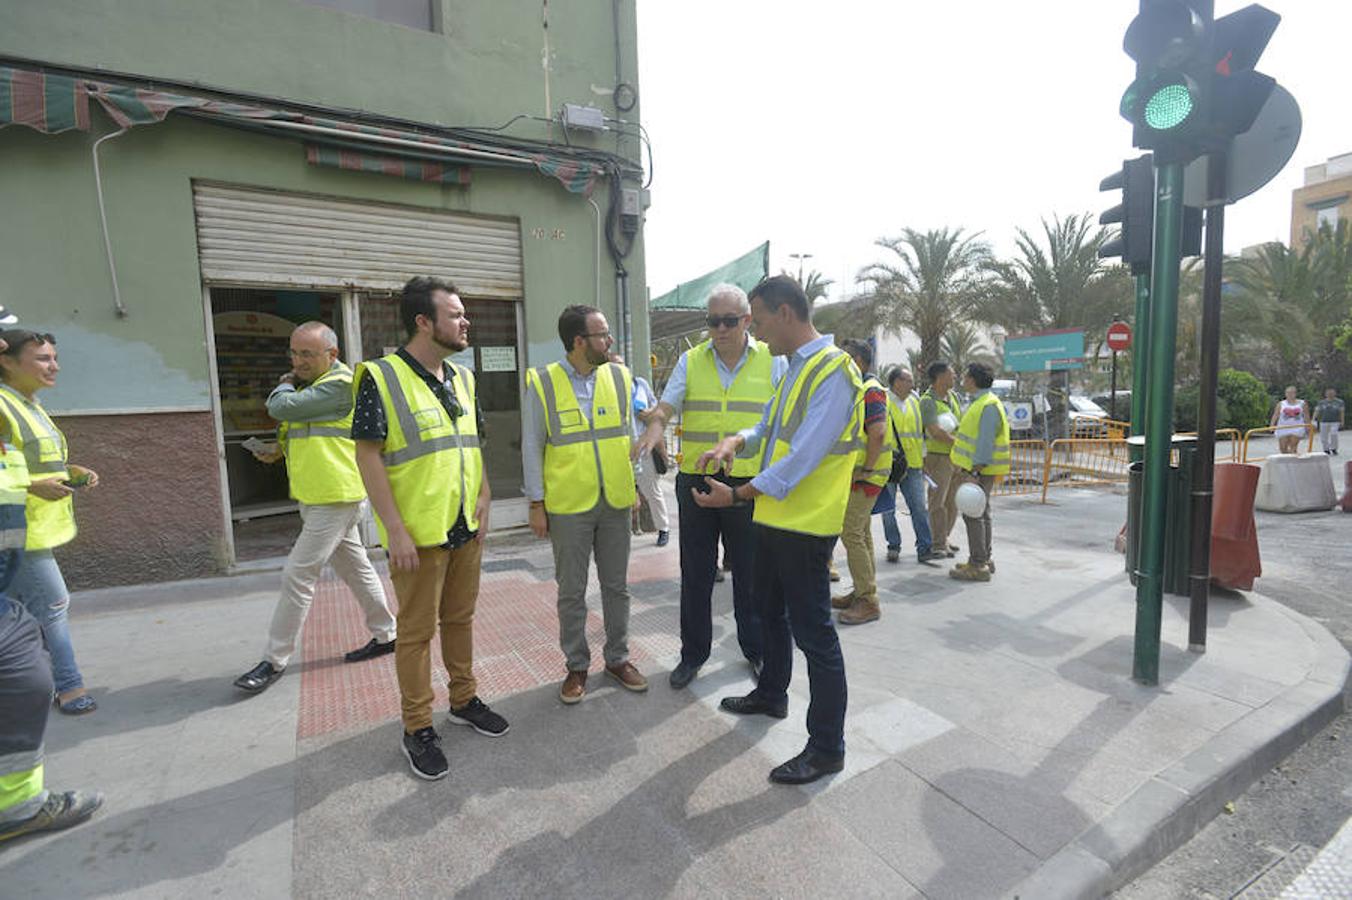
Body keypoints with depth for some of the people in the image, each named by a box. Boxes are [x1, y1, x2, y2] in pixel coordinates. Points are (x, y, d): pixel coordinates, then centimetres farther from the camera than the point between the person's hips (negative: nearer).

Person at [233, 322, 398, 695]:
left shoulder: (339, 385, -15)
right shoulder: (310, 384, 17)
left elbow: (281, 407, -20)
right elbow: (298, 431, 27)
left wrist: (284, 385, 2)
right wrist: (279, 449, 6)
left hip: (334, 499, -10)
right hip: (320, 497, 10)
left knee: (297, 576, -4)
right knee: (355, 567, 15)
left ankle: (275, 660, 8)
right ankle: (385, 634, 25)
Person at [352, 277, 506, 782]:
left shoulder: (462, 379, 9)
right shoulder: (381, 378, -12)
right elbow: (368, 456, -14)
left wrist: (483, 507, 9)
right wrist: (396, 529, -17)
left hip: (465, 529, 6)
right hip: (418, 534, -6)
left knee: (460, 618, 18)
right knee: (417, 630, 7)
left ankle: (464, 700, 36)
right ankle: (417, 728, 24)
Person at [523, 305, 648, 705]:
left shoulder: (619, 376, 3)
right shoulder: (542, 383, -7)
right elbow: (532, 447, -3)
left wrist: (635, 484, 9)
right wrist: (537, 504, -4)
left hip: (616, 501, 3)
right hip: (568, 506, -3)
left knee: (617, 585, 14)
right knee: (571, 592, 10)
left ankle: (618, 658, 31)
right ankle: (576, 666, 28)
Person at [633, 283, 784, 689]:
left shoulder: (773, 361, 2)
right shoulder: (690, 361, 6)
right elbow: (665, 408, -4)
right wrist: (652, 431, -26)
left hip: (750, 484, -1)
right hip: (695, 481, 2)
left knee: (750, 572, 11)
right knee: (696, 572, 11)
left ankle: (756, 649, 32)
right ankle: (693, 653, 28)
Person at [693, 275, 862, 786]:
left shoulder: (831, 371, -18)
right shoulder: (795, 368, 12)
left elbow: (802, 458, -24)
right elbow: (768, 428, 18)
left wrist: (736, 495, -20)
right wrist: (735, 442, -3)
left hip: (806, 525, -10)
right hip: (775, 518, 10)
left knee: (813, 631, 1)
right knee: (771, 612, 24)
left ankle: (827, 747, 18)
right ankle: (771, 696, 45)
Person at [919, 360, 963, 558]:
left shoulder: (953, 396, 10)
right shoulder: (928, 401, -15)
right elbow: (936, 432, -23)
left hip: (957, 457, 8)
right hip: (938, 456, -8)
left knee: (953, 501, 13)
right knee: (938, 501, -2)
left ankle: (944, 538, 26)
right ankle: (939, 544, 6)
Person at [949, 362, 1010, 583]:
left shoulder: (989, 406, -18)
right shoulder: (977, 403, 16)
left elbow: (986, 443, -24)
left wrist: (974, 472, -26)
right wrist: (964, 465, 21)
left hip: (981, 470, -11)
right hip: (975, 467, 11)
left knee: (973, 515, -7)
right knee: (981, 514, 15)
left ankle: (978, 566, -3)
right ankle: (984, 560, 25)